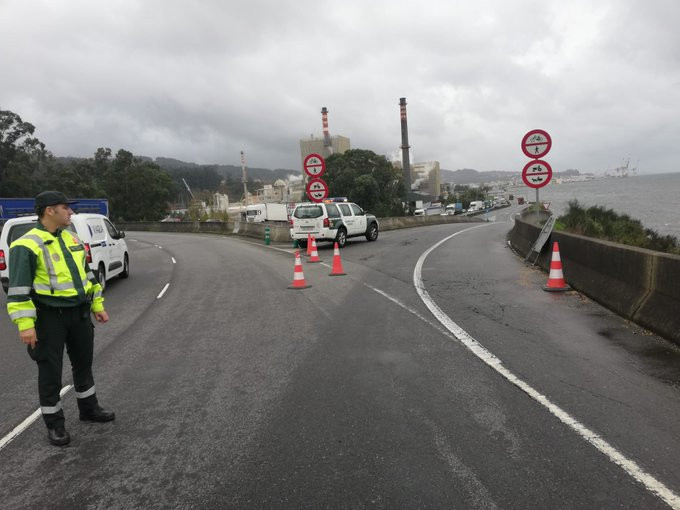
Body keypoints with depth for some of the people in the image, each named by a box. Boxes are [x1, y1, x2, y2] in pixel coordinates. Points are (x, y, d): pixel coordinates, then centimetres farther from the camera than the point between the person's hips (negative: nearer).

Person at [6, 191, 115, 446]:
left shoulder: (71, 238, 9)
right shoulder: (27, 245, -14)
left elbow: (87, 274, 17)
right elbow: (18, 288, -16)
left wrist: (97, 305, 16)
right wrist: (25, 323, -21)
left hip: (79, 313, 7)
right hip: (49, 317, -7)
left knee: (83, 363, 18)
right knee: (51, 371, 4)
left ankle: (88, 408, 35)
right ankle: (54, 424, 19)